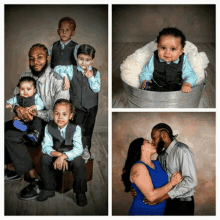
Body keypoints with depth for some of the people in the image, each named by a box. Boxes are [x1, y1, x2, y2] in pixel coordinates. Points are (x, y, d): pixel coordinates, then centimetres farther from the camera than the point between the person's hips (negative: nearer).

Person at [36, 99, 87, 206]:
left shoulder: (75, 128, -17)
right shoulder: (49, 127, -10)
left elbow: (78, 149, -25)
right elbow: (46, 147, -15)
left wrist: (63, 156, -40)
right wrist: (58, 155, -33)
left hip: (71, 158, -2)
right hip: (56, 157, 3)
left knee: (79, 161, -31)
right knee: (45, 158, -22)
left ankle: (80, 193, -12)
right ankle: (48, 189, -4)